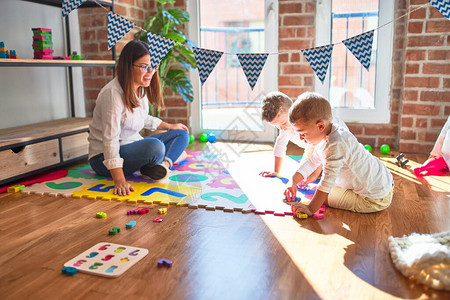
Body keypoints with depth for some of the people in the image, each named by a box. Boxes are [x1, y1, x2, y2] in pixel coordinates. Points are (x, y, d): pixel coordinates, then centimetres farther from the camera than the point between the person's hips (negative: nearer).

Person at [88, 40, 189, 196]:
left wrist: (170, 126, 25)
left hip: (133, 147, 9)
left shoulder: (142, 89, 3)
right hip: (104, 158, -9)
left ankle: (165, 164, -18)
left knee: (182, 134, 6)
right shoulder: (113, 93, -24)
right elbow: (110, 139, -30)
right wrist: (120, 181, -37)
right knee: (155, 146, -36)